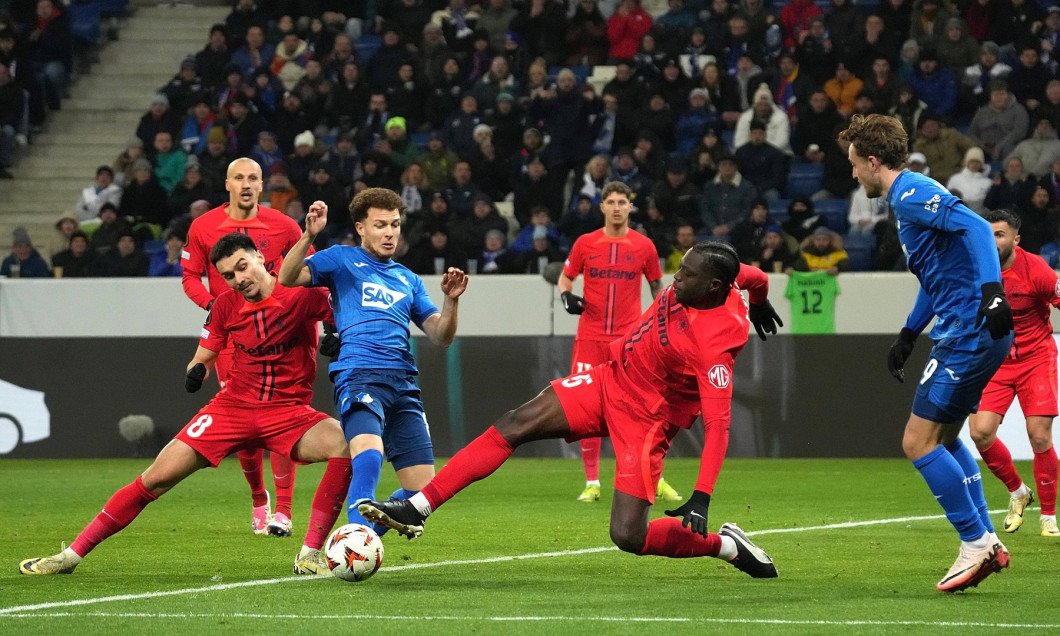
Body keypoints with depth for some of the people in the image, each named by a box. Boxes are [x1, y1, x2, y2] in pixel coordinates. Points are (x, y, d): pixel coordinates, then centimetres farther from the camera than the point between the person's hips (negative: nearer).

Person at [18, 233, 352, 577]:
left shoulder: (302, 294, -11)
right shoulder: (226, 306, 1)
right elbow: (203, 359, 10)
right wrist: (196, 372, -12)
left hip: (287, 411, -2)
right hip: (232, 406, 2)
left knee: (348, 446, -31)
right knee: (158, 476, -5)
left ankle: (310, 556, -22)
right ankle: (72, 554, 6)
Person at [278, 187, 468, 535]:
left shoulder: (409, 280, 26)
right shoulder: (343, 260, 13)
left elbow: (441, 337, 18)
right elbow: (288, 278, -4)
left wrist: (451, 300, 0)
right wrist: (309, 235, -18)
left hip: (404, 385, 5)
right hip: (360, 377, -5)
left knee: (423, 491, -2)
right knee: (369, 454, -34)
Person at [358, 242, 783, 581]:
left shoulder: (715, 344, -31)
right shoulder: (695, 283, -10)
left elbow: (717, 423, -34)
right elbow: (754, 276, 13)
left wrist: (701, 498, -40)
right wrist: (759, 300, 38)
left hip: (645, 420, -8)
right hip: (611, 378, 8)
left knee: (629, 536, -16)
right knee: (512, 427, -5)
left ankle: (727, 546, 10)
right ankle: (415, 510, -5)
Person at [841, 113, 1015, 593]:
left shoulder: (912, 195, -12)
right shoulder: (908, 198, 21)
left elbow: (975, 226, -25)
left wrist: (991, 291, -35)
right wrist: (908, 336, 33)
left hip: (970, 333, -11)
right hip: (970, 334, 11)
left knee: (919, 442, -8)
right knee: (943, 440, 18)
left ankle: (976, 541, -4)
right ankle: (986, 544, 17)